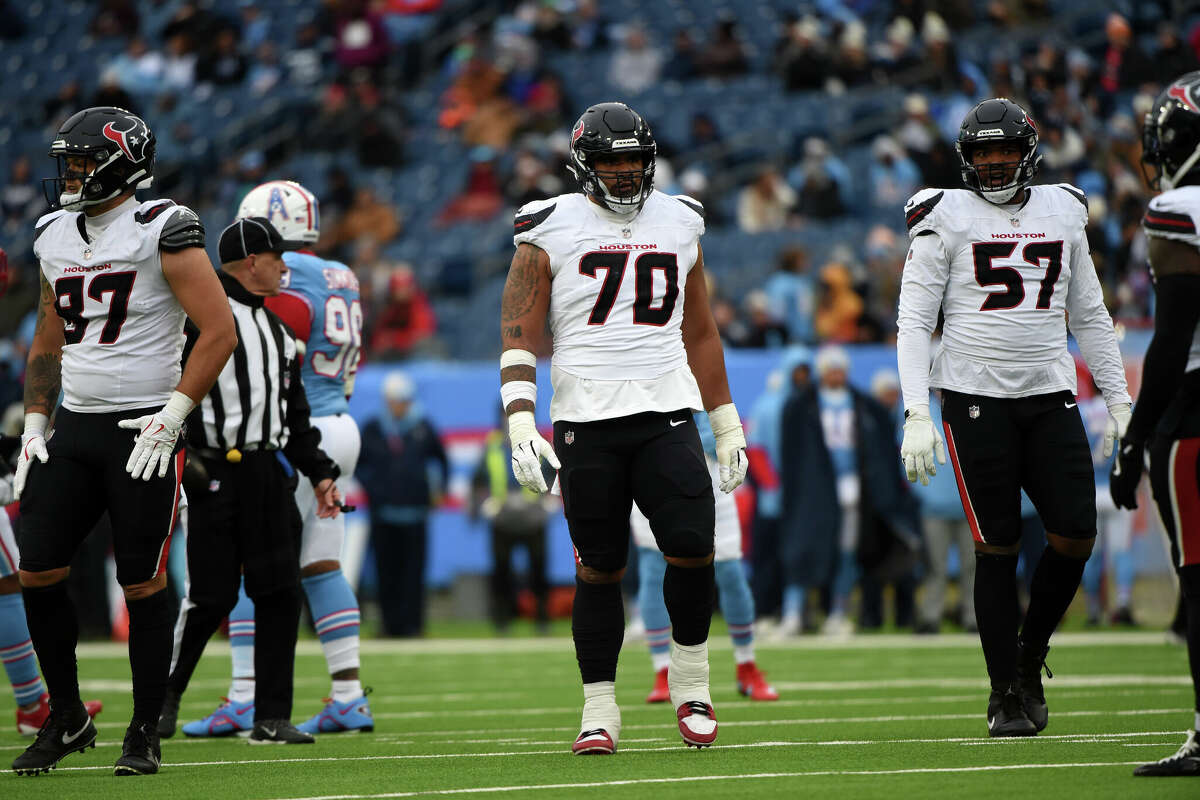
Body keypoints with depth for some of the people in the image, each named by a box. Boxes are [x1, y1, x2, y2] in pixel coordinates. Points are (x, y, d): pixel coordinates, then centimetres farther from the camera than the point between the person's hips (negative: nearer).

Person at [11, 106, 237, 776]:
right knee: (38, 572, 1)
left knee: (144, 584, -2)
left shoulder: (162, 231, -9)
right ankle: (67, 717, 15)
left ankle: (146, 732, 10)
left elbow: (219, 332, -11)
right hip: (74, 425, 6)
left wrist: (171, 418, -15)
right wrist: (34, 427, 14)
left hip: (144, 429, -6)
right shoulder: (56, 237, 12)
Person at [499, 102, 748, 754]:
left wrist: (726, 425, 19)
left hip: (666, 415, 2)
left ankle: (690, 685, 8)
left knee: (693, 549, -12)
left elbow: (700, 334, 21)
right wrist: (521, 425, -15)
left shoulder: (678, 226, 14)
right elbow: (519, 335, -2)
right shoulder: (552, 231, 2)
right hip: (585, 423, -2)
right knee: (600, 567, 0)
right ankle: (599, 709, 11)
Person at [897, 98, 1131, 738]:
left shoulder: (1064, 213, 12)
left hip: (1050, 397, 3)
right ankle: (1005, 693, 5)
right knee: (997, 547, -4)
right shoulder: (946, 218, 0)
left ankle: (1030, 655, 17)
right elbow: (914, 322, -2)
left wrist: (1118, 402, 13)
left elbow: (1090, 317, 19)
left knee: (1075, 534, -7)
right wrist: (917, 415, -11)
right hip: (976, 398, -3)